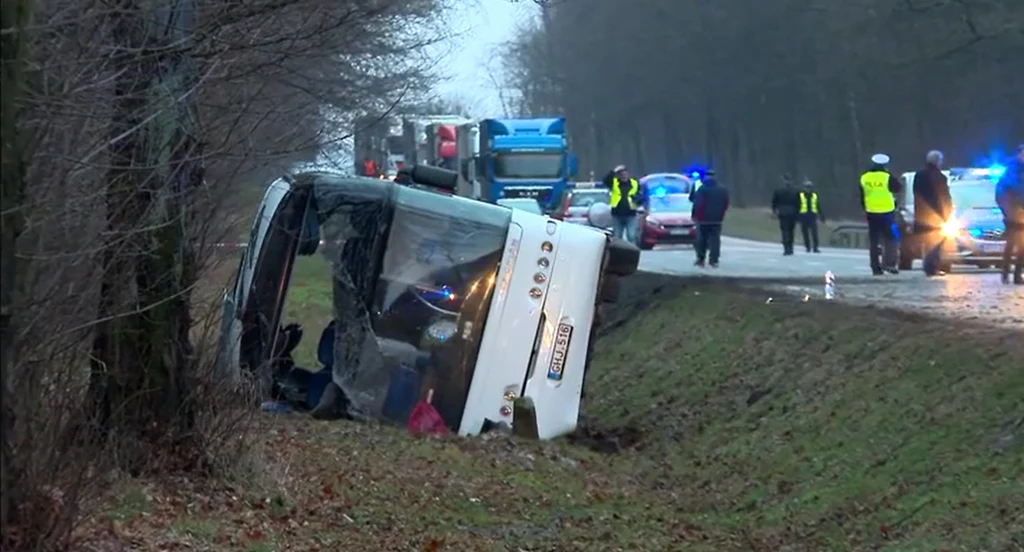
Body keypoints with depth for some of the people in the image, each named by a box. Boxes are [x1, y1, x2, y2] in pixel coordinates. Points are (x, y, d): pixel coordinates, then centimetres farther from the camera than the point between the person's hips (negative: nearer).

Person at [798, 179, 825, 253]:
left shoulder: (815, 196, 11)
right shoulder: (800, 196, 1)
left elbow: (818, 207, 17)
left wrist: (821, 216, 15)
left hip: (812, 217, 1)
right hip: (803, 217, -1)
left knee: (814, 233, -7)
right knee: (805, 234, 4)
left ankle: (815, 248, -6)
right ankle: (808, 247, 13)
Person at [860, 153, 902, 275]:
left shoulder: (864, 178, 4)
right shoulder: (887, 177, -12)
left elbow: (862, 197, 10)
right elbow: (897, 188, 4)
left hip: (871, 213, 4)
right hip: (886, 212, -4)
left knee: (873, 240, 7)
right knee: (890, 238, 4)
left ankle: (876, 267, 5)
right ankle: (888, 263, -8)